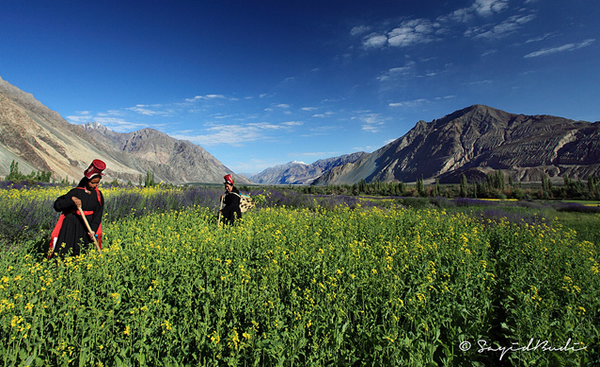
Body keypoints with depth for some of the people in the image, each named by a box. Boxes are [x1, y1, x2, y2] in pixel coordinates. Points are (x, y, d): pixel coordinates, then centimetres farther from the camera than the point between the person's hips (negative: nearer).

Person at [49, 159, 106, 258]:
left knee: (83, 254, 4)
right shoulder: (76, 192, -6)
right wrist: (72, 199, -25)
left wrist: (93, 230, -14)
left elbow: (98, 215, -2)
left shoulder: (99, 196, 2)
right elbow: (57, 206, -10)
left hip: (88, 227, 2)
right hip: (71, 227, -2)